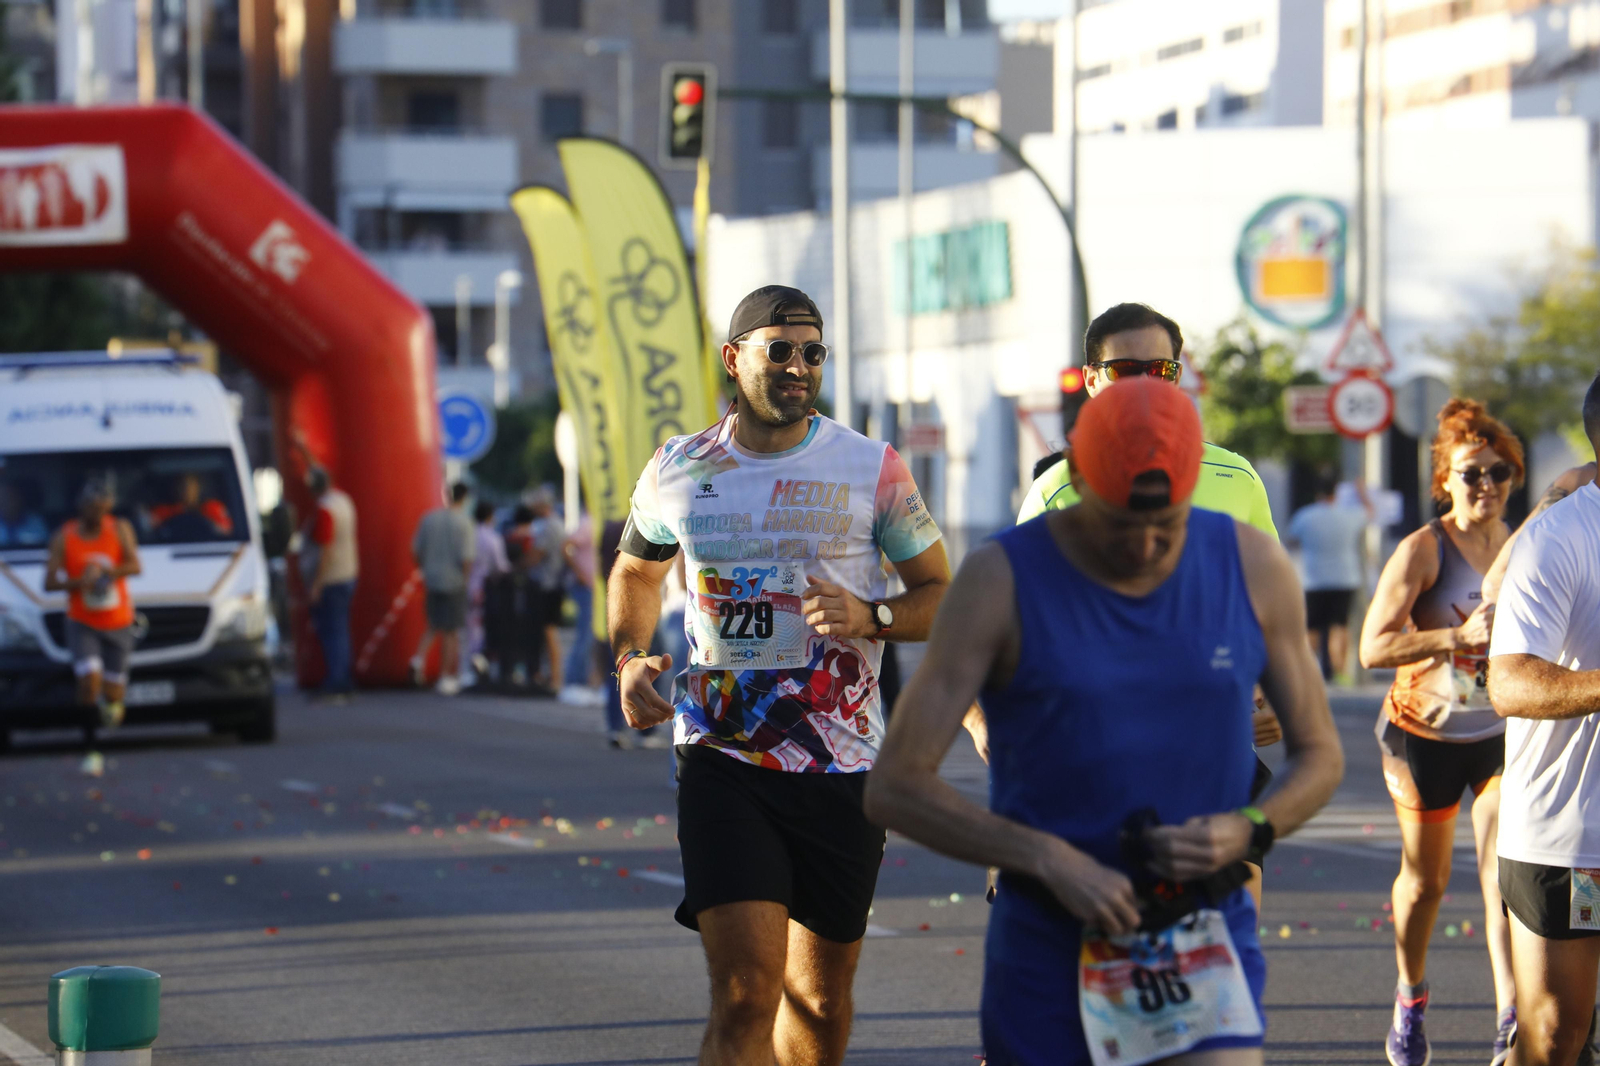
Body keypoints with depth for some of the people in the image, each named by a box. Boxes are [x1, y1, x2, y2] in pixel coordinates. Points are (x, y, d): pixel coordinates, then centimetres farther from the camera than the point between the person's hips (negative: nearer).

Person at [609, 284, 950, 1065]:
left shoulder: (871, 470, -1)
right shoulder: (679, 471, 5)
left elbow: (943, 597, 5)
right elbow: (637, 570, 25)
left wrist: (870, 618, -16)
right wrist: (629, 659, 6)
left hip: (841, 766, 1)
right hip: (722, 759, -1)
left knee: (820, 999, 12)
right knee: (745, 993, -16)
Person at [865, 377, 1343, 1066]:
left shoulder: (1254, 566, -1)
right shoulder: (1000, 581, -9)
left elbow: (1321, 755, 10)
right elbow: (894, 789, -10)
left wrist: (1248, 830, -11)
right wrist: (1046, 859, -22)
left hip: (1205, 948, 1)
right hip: (1049, 952, -1)